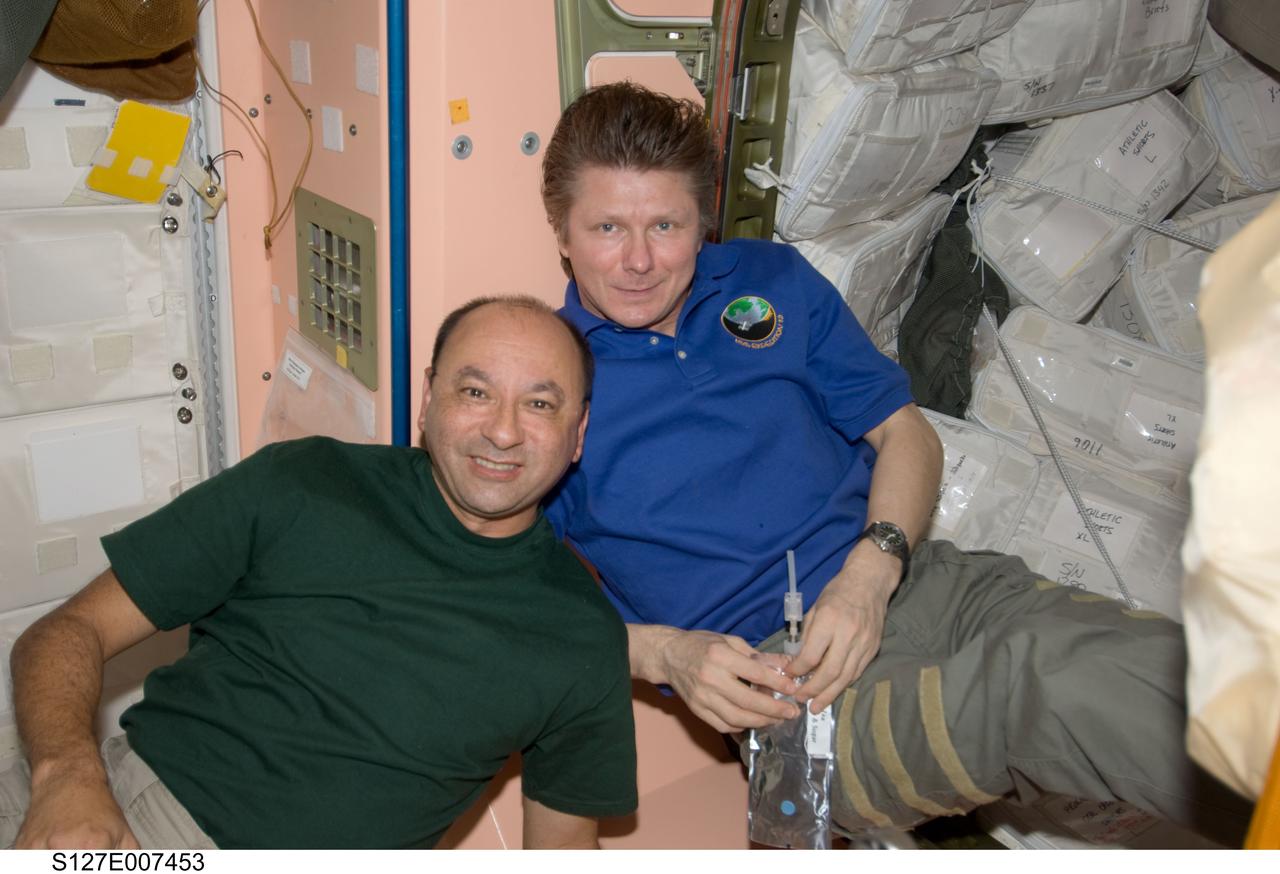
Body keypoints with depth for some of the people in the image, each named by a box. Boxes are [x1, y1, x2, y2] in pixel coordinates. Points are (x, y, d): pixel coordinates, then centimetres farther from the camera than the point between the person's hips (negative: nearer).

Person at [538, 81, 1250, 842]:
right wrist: (662, 655, -13)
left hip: (913, 582, 4)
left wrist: (871, 571, -6)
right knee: (1057, 677, -33)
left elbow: (905, 431, 13)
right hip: (770, 676, -4)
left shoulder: (771, 279, 11)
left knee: (1172, 661, -23)